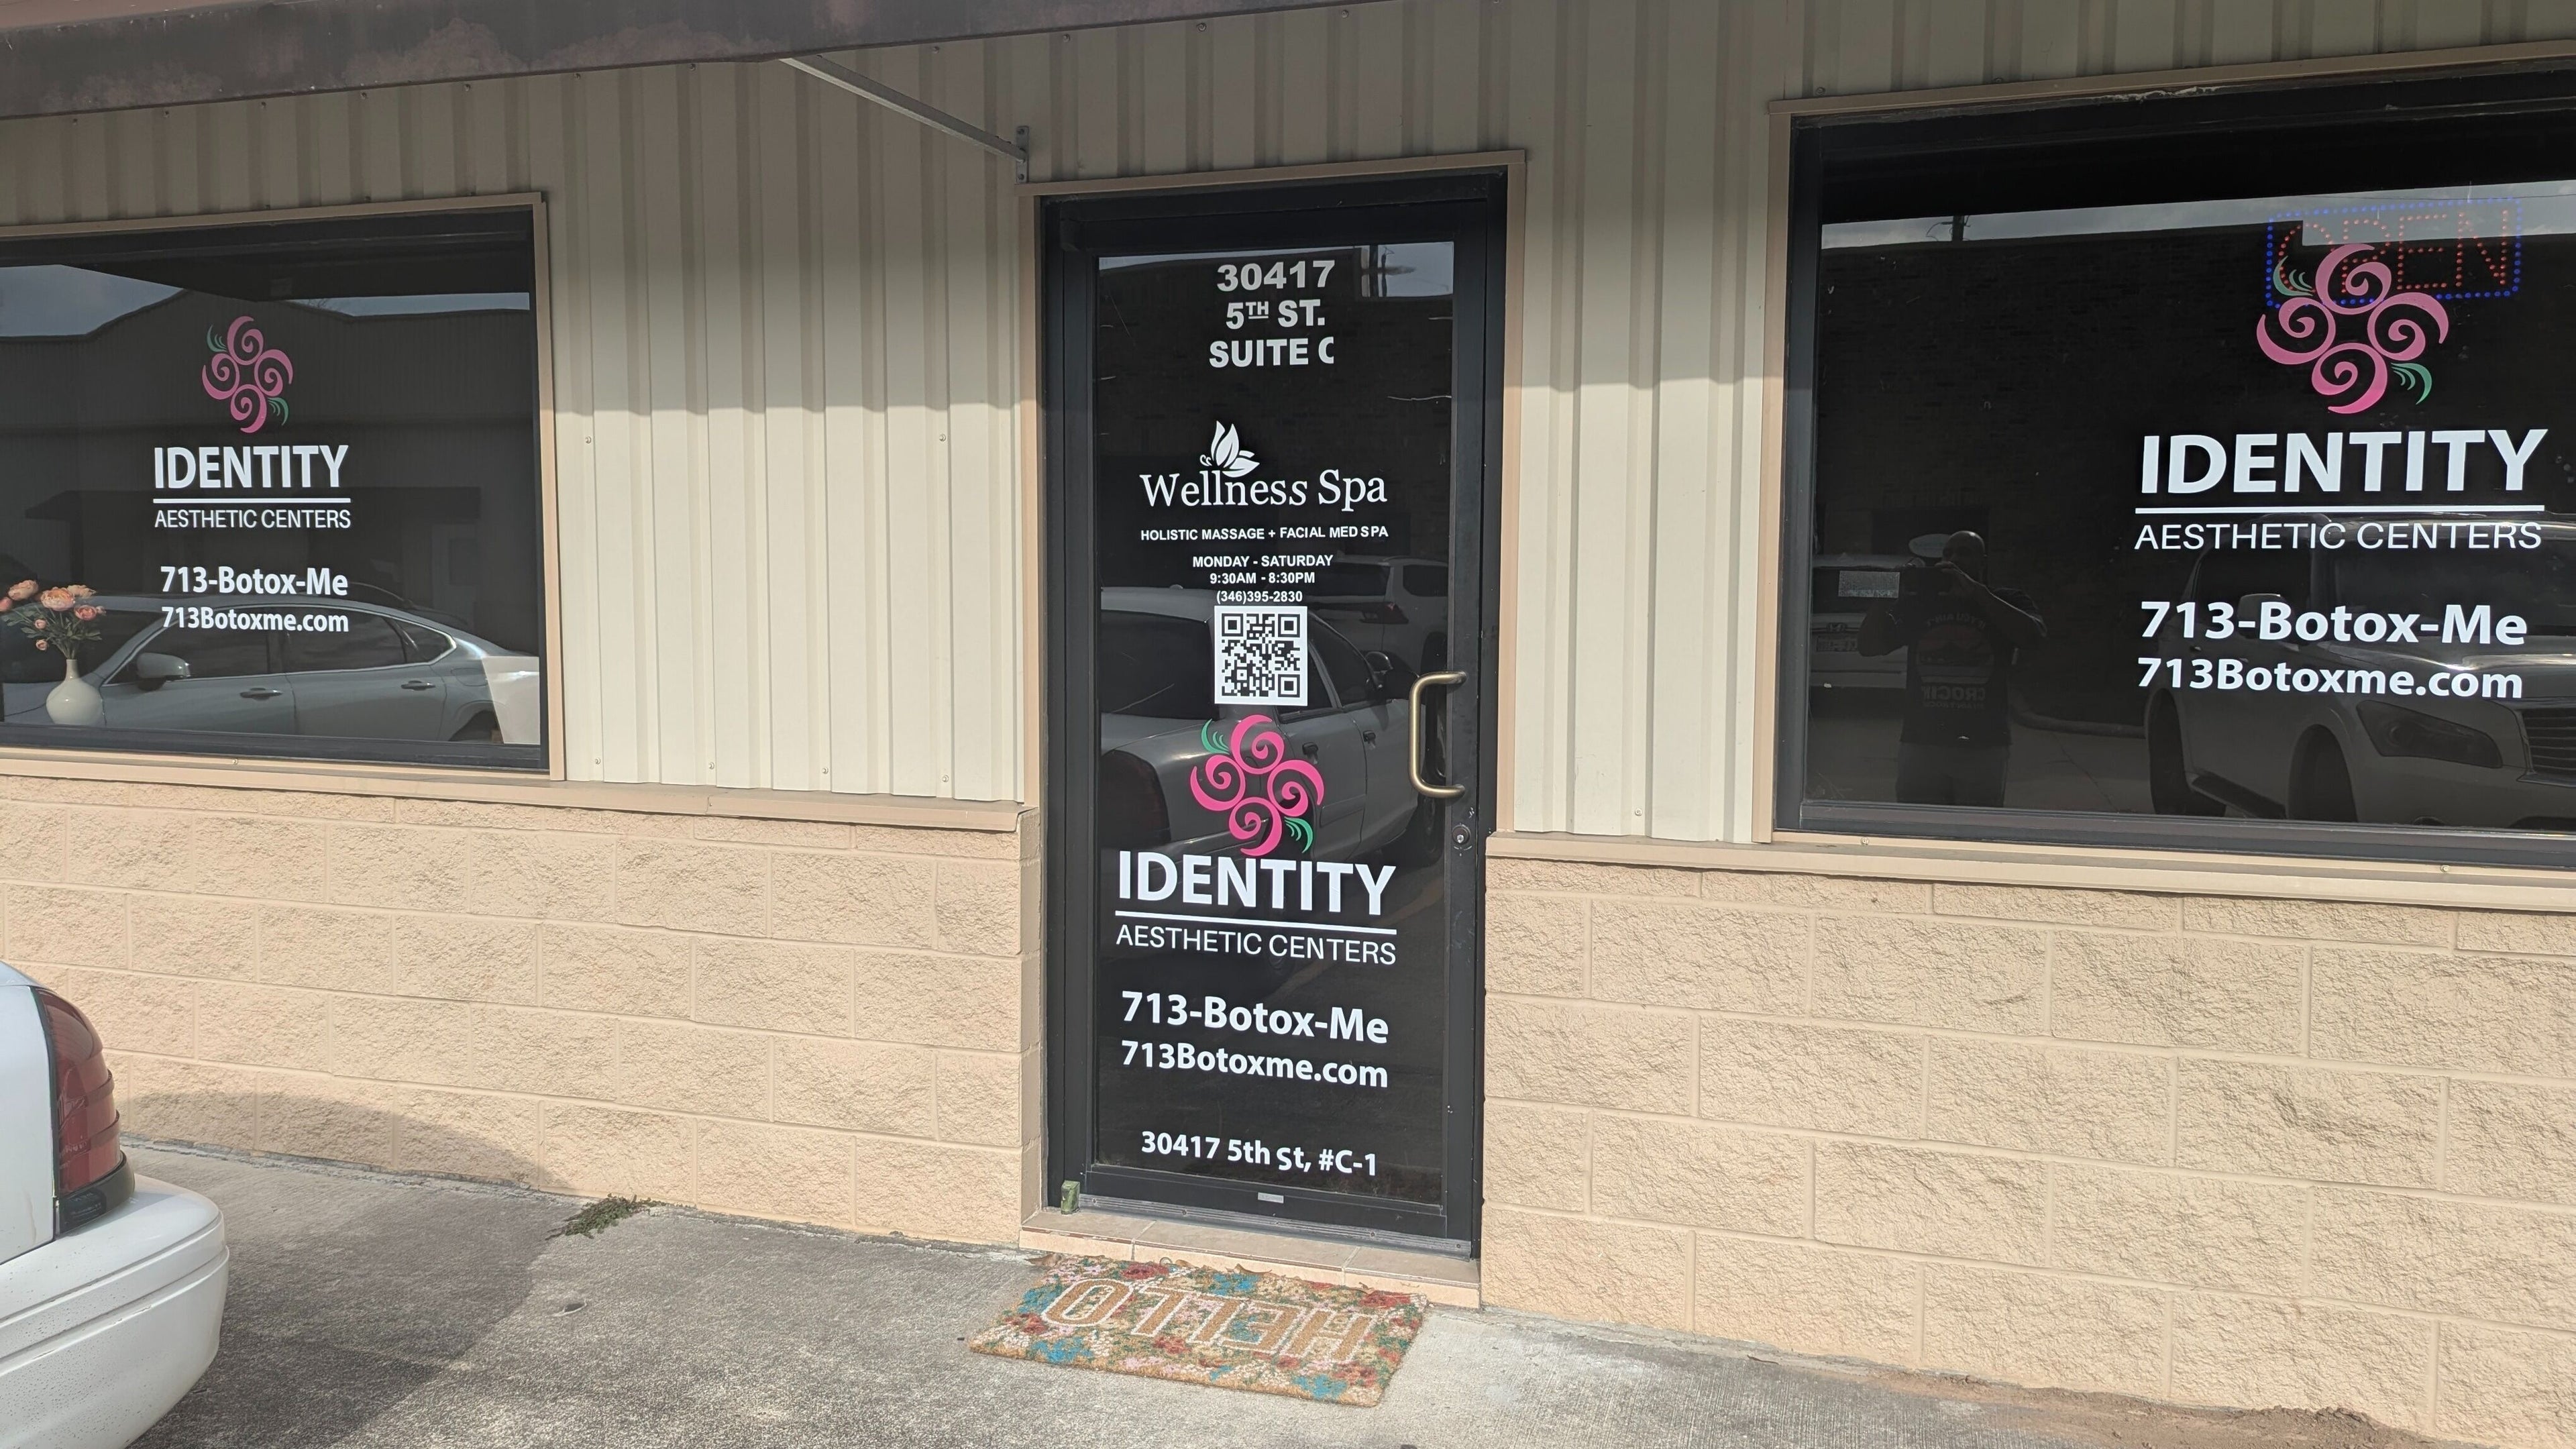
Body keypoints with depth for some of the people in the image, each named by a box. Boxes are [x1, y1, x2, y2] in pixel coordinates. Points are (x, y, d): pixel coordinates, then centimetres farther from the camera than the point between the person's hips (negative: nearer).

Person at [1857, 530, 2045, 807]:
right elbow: (1870, 646, 6)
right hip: (1920, 744, 2)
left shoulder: (2006, 602, 10)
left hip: (1985, 746, -1)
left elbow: (2033, 635, -12)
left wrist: (1975, 591, -15)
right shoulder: (1918, 605, 14)